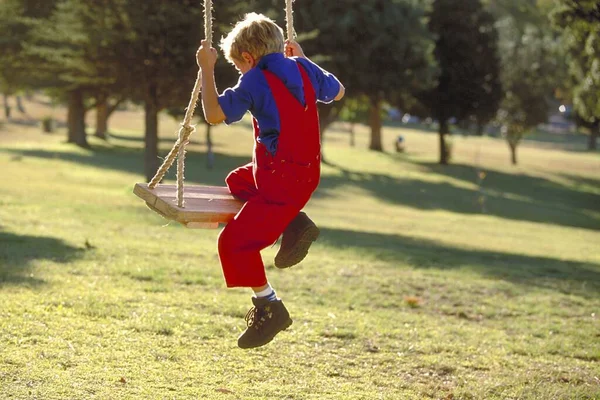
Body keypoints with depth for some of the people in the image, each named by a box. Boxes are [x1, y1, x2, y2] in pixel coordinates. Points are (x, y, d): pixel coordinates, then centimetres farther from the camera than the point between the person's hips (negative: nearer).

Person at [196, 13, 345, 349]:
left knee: (235, 242, -8)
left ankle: (269, 307, -8)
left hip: (283, 179, -9)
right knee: (238, 181, 31)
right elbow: (338, 92, 25)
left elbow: (215, 114, -14)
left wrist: (207, 70, -5)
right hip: (307, 169, 9)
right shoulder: (302, 68, 7)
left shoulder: (255, 80, -13)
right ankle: (295, 223, 13)